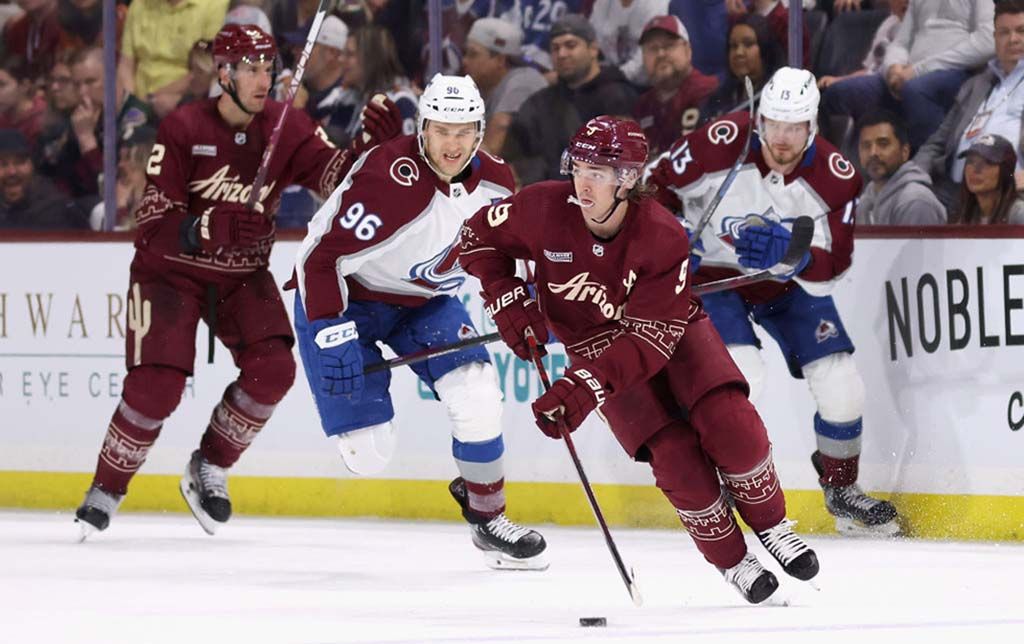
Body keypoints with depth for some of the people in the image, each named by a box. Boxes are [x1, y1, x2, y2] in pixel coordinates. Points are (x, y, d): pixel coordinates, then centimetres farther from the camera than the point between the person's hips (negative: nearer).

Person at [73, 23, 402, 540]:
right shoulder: (183, 129, -19)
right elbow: (154, 222, -22)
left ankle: (209, 470, 7)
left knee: (273, 369, -15)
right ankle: (105, 492, 4)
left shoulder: (286, 128, -7)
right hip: (171, 269, -4)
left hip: (243, 275, 4)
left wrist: (371, 145, -36)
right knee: (157, 384, -17)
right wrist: (194, 230, -42)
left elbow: (338, 178, -17)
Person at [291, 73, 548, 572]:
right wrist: (331, 334, -33)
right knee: (367, 453, -9)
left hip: (425, 300, 5)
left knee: (476, 397, -16)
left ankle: (487, 519, 4)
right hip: (345, 298, -5)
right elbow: (323, 256, -29)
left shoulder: (492, 180, -9)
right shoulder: (388, 179, -32)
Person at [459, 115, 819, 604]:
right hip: (598, 344, 1)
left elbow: (651, 340, -32)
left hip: (672, 333, -1)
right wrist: (508, 301, -17)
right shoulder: (545, 210, -24)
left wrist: (581, 387, -41)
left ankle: (772, 527, 6)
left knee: (731, 426, -21)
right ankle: (732, 561, 3)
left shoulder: (663, 238, -30)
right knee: (674, 456, -16)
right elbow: (478, 237, -4)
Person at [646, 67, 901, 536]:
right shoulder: (720, 145, -27)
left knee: (841, 386, -6)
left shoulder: (834, 178, -20)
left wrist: (790, 252, -42)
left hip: (787, 283, 3)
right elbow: (656, 185, -11)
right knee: (741, 374, -26)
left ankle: (841, 491, 18)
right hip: (712, 273, -3)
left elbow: (830, 269, -23)